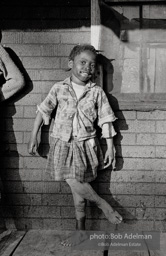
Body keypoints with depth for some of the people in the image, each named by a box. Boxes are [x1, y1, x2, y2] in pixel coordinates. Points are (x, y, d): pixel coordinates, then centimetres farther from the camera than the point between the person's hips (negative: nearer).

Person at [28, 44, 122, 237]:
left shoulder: (97, 92, -2)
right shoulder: (59, 88, -1)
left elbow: (105, 120, 1)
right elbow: (43, 111, 4)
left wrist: (110, 147, 0)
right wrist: (33, 137, 2)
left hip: (86, 144, -1)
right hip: (62, 143, 1)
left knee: (77, 184, -4)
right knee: (74, 184, -7)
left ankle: (80, 226, 19)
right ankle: (103, 204, 17)